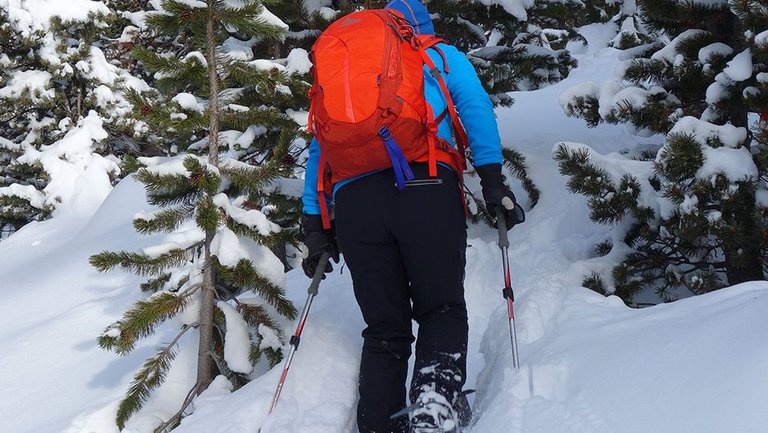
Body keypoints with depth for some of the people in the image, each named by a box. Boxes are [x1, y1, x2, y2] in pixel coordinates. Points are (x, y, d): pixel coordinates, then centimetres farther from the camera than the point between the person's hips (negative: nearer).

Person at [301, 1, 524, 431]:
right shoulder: (441, 55, 24)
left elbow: (318, 148, 25)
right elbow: (476, 106, 6)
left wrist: (315, 226, 23)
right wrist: (493, 179, -1)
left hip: (354, 199, 3)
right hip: (426, 189, -3)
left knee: (384, 328, 10)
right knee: (442, 311, 4)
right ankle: (435, 397, -22)